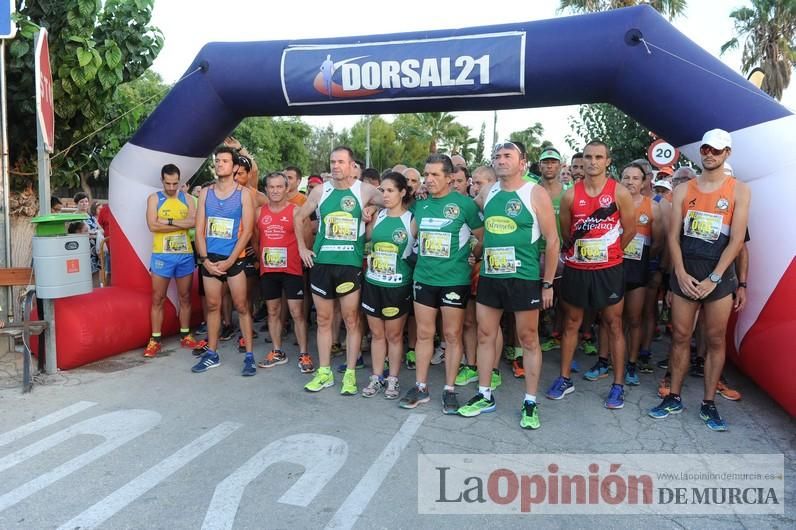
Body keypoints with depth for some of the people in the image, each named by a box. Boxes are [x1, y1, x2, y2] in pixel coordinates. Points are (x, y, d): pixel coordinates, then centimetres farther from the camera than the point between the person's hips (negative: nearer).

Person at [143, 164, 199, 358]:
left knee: (185, 297, 10)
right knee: (158, 299, 1)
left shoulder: (187, 198, 7)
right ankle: (155, 340, 9)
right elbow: (153, 226, -13)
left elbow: (194, 222, -9)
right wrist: (182, 223, -10)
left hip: (185, 255, 2)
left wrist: (169, 221, -15)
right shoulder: (154, 198, 1)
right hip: (162, 255, -2)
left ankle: (185, 336, 21)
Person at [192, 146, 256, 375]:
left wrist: (229, 261, -13)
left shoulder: (243, 194, -3)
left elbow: (247, 231, -8)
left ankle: (249, 355, 4)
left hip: (234, 258, -3)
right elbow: (199, 229, 5)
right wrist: (205, 259, -6)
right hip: (210, 258, 4)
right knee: (212, 305, 9)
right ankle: (212, 354, 19)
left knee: (241, 306, -1)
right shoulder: (206, 193, 7)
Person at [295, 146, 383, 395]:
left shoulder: (365, 191, -2)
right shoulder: (320, 191, 6)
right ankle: (324, 372, 21)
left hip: (351, 264, -3)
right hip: (321, 263, 3)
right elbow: (299, 218, 16)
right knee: (323, 320, 10)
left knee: (352, 320, 3)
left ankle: (350, 373, 14)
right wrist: (302, 248, 11)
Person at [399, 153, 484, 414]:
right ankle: (421, 387, 21)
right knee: (424, 333, 10)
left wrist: (470, 256, 1)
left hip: (455, 280, -4)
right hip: (423, 278, 4)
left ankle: (449, 390, 17)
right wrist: (422, 256, 11)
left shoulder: (464, 203, -7)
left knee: (452, 335, 5)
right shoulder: (420, 204, 7)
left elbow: (483, 237, -1)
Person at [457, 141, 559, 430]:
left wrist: (548, 283, -7)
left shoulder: (536, 194, -6)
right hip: (489, 277, 5)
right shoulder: (487, 193, 7)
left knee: (528, 340, 5)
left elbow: (552, 240, -6)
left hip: (524, 278, -5)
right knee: (485, 336, 11)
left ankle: (530, 403, 17)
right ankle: (484, 396, 25)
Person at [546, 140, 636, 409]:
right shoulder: (570, 195, -1)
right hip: (576, 269, 2)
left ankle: (618, 384, 15)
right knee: (571, 323, 10)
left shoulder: (620, 193, -5)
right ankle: (565, 379, 22)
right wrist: (580, 251, 12)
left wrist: (609, 252, 7)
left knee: (614, 325, 5)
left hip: (609, 270, -2)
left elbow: (630, 229, 3)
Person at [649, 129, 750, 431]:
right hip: (685, 273, 2)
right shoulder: (683, 190, 6)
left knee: (715, 340, 5)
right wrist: (681, 274, -9)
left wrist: (713, 279, -12)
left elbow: (737, 240, -6)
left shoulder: (739, 191, 0)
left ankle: (709, 404, 16)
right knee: (680, 336, 7)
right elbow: (673, 235, 2)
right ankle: (674, 398, 18)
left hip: (719, 274, -1)